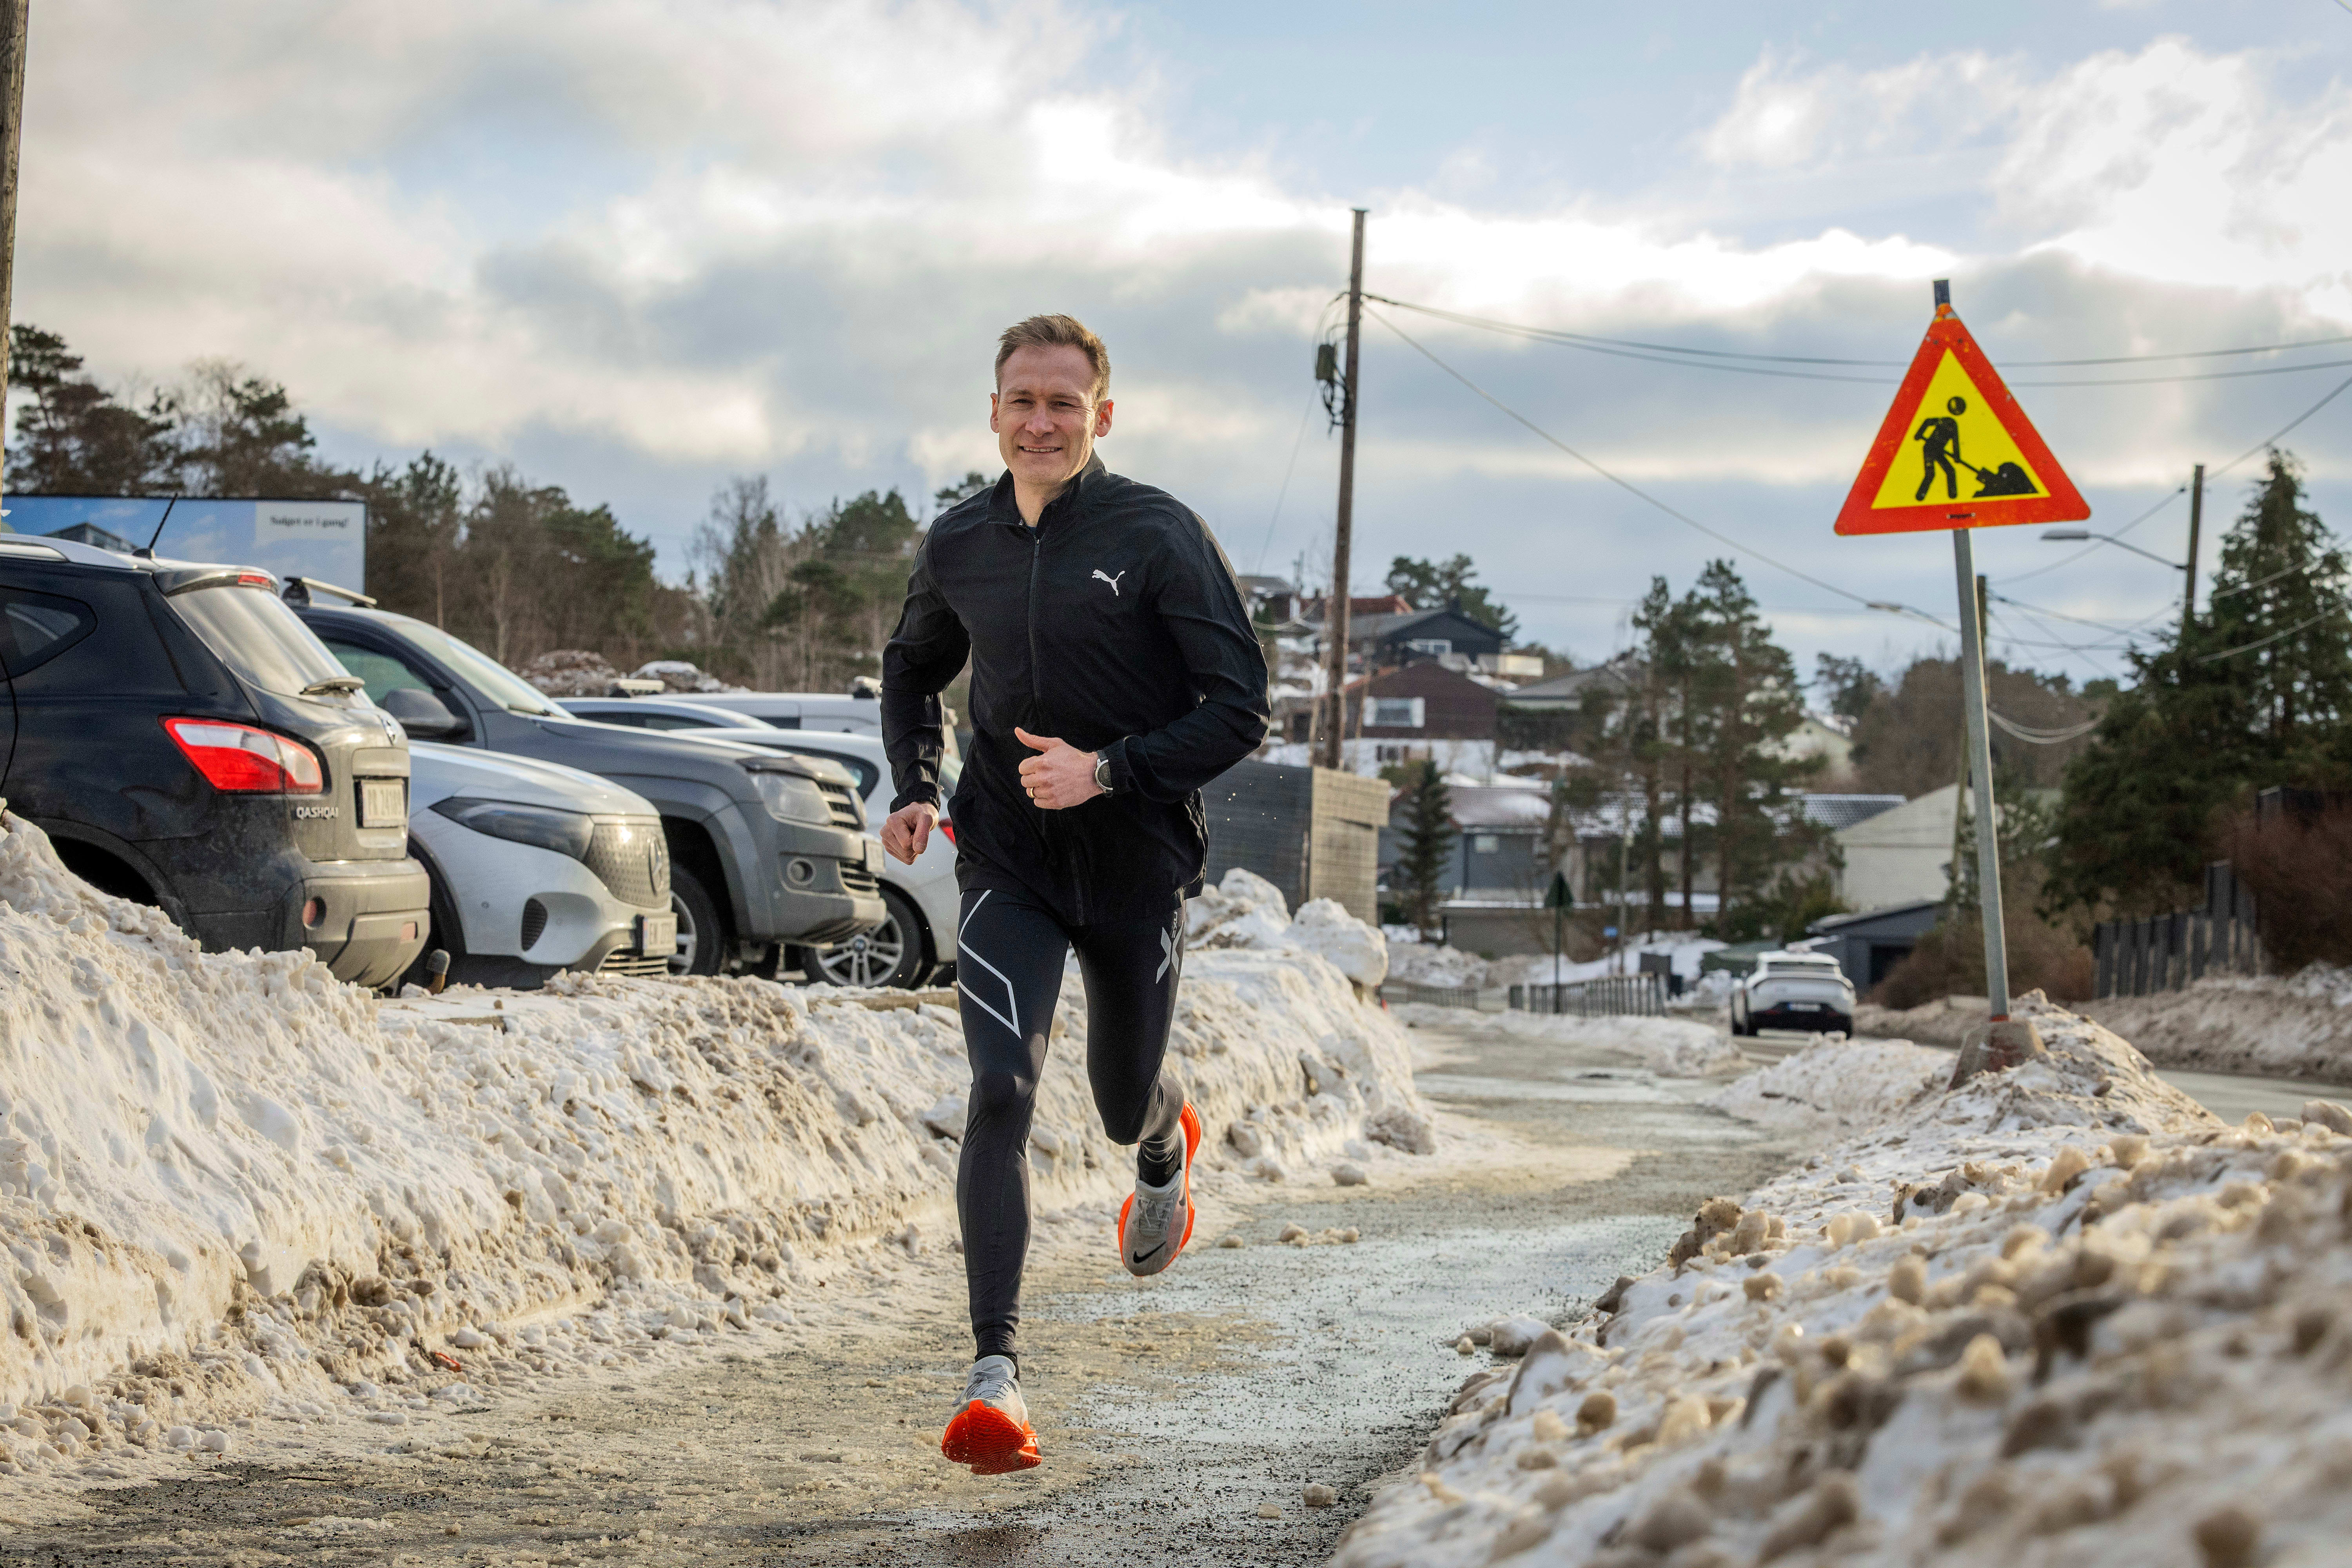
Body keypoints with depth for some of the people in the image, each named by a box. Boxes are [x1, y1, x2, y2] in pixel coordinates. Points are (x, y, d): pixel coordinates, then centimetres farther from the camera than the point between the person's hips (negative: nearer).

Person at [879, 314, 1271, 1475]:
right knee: (1001, 1088, -18)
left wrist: (1110, 769, -24)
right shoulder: (959, 544, 2)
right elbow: (913, 669, 21)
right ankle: (996, 1374, -20)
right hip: (1007, 865, 1)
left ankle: (1168, 1143, 57)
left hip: (1136, 866, -1)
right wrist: (913, 786, 4)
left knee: (1123, 1108, 16)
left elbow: (1241, 708, -12)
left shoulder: (1160, 537, -11)